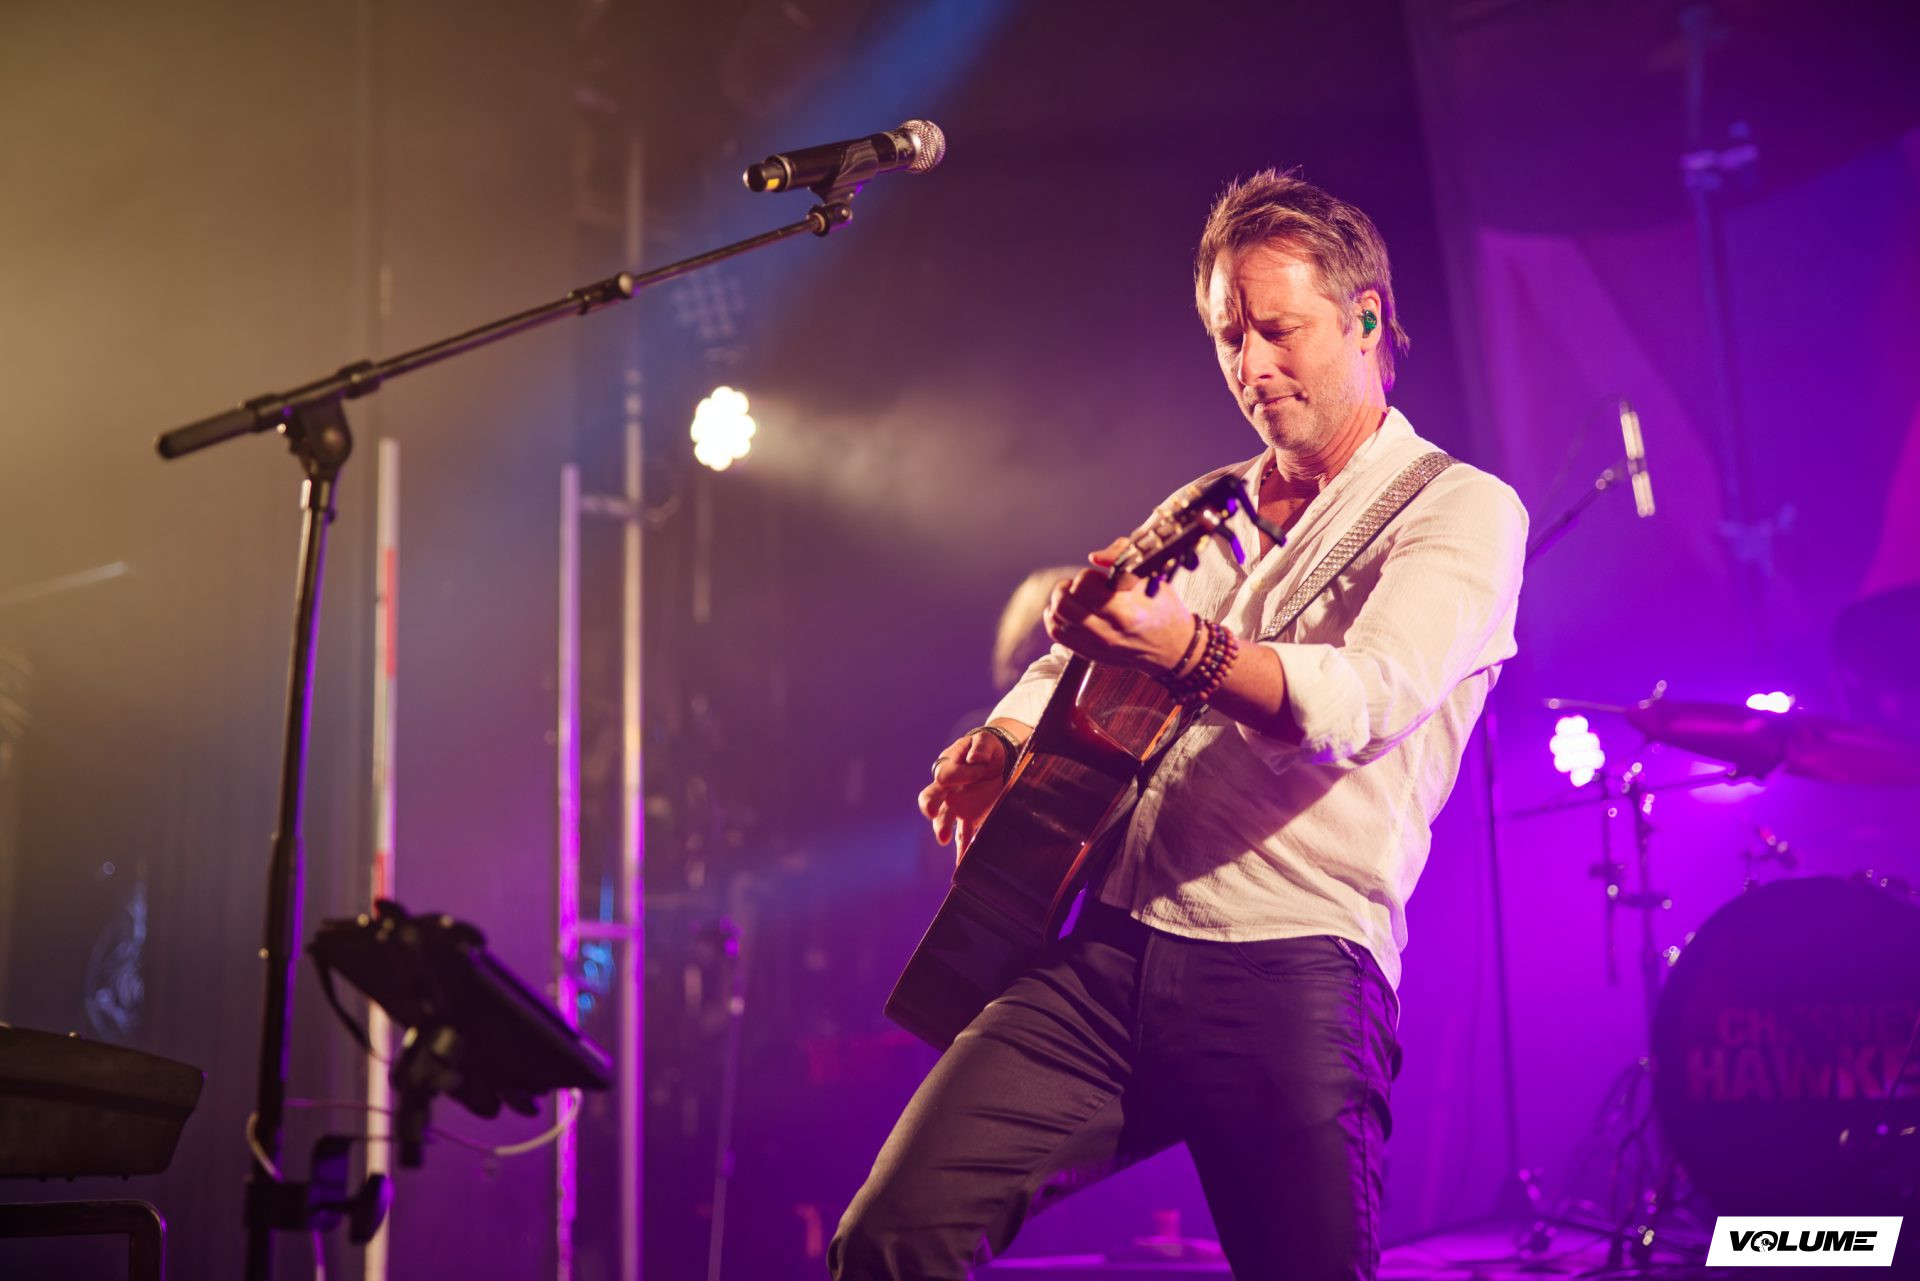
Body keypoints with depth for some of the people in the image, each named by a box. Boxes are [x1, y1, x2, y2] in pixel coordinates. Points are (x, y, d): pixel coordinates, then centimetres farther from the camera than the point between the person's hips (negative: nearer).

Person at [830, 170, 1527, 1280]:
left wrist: (1186, 649, -36)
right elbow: (1078, 659, 26)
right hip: (1110, 948, 5)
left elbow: (1373, 696, -19)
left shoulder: (1461, 511, 0)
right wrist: (998, 745, 2)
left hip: (1293, 970, -5)